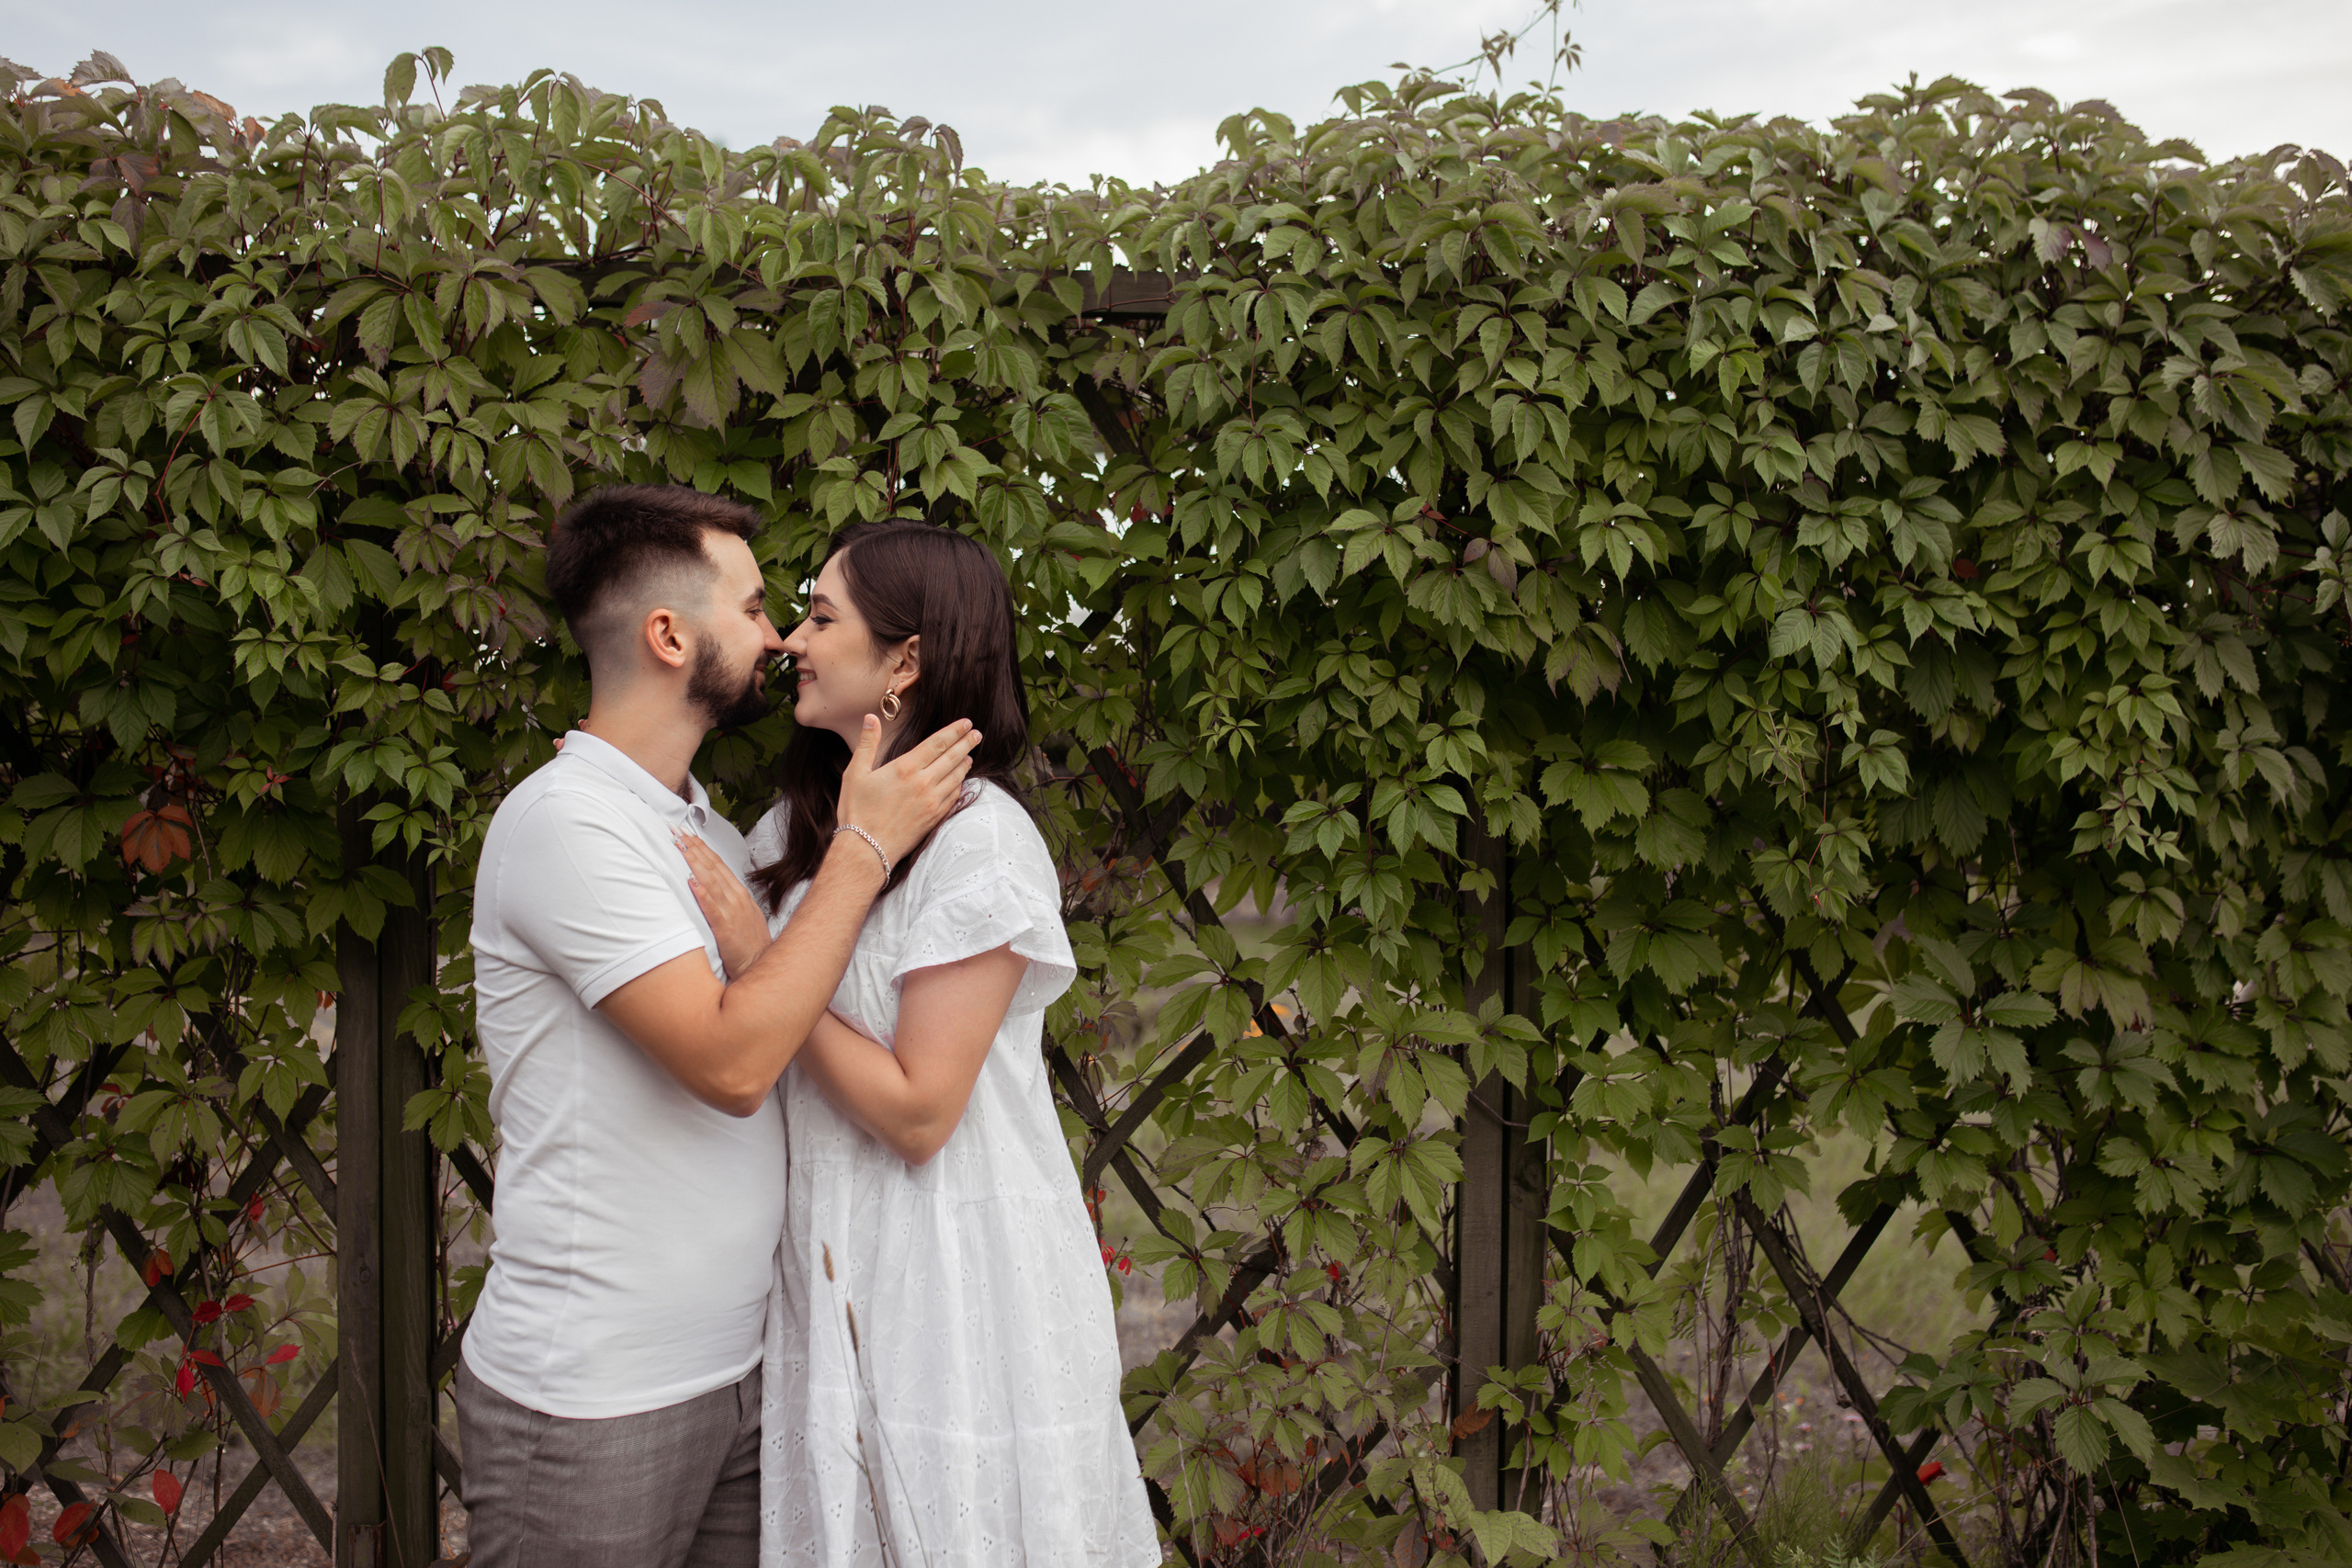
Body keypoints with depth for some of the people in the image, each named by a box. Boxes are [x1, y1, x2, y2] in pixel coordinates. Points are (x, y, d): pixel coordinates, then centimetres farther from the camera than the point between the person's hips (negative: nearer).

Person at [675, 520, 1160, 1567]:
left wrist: (757, 958, -15)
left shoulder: (981, 840, -17)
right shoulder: (798, 824, 8)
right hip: (834, 1279, 7)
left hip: (957, 1277, -7)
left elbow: (918, 1112, -18)